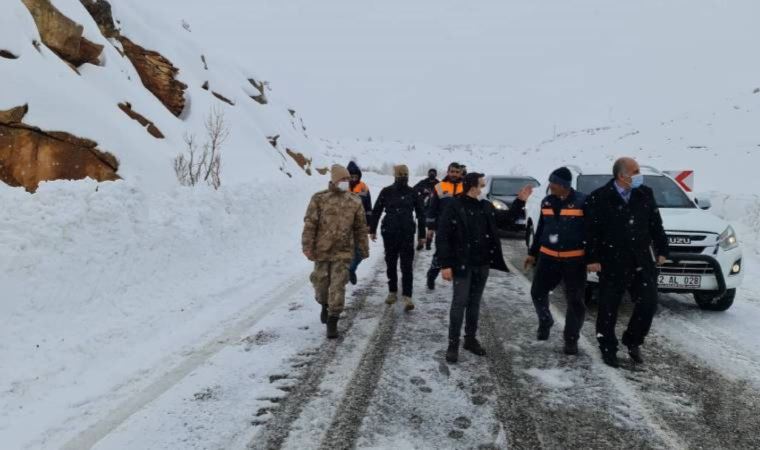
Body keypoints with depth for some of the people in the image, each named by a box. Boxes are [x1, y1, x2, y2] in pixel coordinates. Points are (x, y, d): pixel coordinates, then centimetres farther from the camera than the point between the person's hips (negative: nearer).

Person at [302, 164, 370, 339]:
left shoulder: (355, 202, 3)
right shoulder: (319, 199, -3)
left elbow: (360, 227, 10)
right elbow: (310, 224, -4)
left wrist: (363, 249, 11)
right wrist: (307, 247, -8)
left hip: (343, 252, 0)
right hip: (322, 250, 0)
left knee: (337, 287, -3)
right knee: (321, 283, 12)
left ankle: (332, 322, 7)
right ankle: (325, 305, 44)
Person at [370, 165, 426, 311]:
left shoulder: (412, 193, 2)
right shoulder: (386, 192, 2)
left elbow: (420, 214, 8)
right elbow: (376, 211, 8)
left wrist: (421, 234, 7)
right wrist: (372, 230, 6)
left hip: (407, 234, -1)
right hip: (389, 233, 1)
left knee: (407, 266, -6)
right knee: (391, 264, 12)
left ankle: (407, 297, -7)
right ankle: (392, 292, 27)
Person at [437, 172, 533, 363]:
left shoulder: (486, 207, 6)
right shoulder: (454, 207, -13)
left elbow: (507, 219, 20)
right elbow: (442, 238, -15)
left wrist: (520, 201, 10)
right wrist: (446, 264, -19)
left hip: (482, 264, 6)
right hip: (462, 265, -6)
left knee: (474, 303, 15)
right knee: (459, 303, -3)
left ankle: (471, 339, 27)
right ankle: (453, 344, 7)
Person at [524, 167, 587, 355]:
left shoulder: (582, 201, -10)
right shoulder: (547, 202, 7)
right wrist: (533, 253, 17)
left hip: (575, 259, -4)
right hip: (548, 257, 5)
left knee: (575, 301, 3)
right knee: (538, 292, 7)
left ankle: (571, 339, 18)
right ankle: (545, 322, 34)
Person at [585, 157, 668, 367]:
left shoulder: (645, 194, 5)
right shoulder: (599, 198, -8)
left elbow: (655, 224, 12)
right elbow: (591, 231, -8)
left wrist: (662, 250, 10)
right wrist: (592, 258, -11)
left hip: (642, 261, 4)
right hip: (612, 263, -4)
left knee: (648, 303, 1)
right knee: (608, 309, 5)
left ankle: (633, 341, 24)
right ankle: (608, 350, 21)